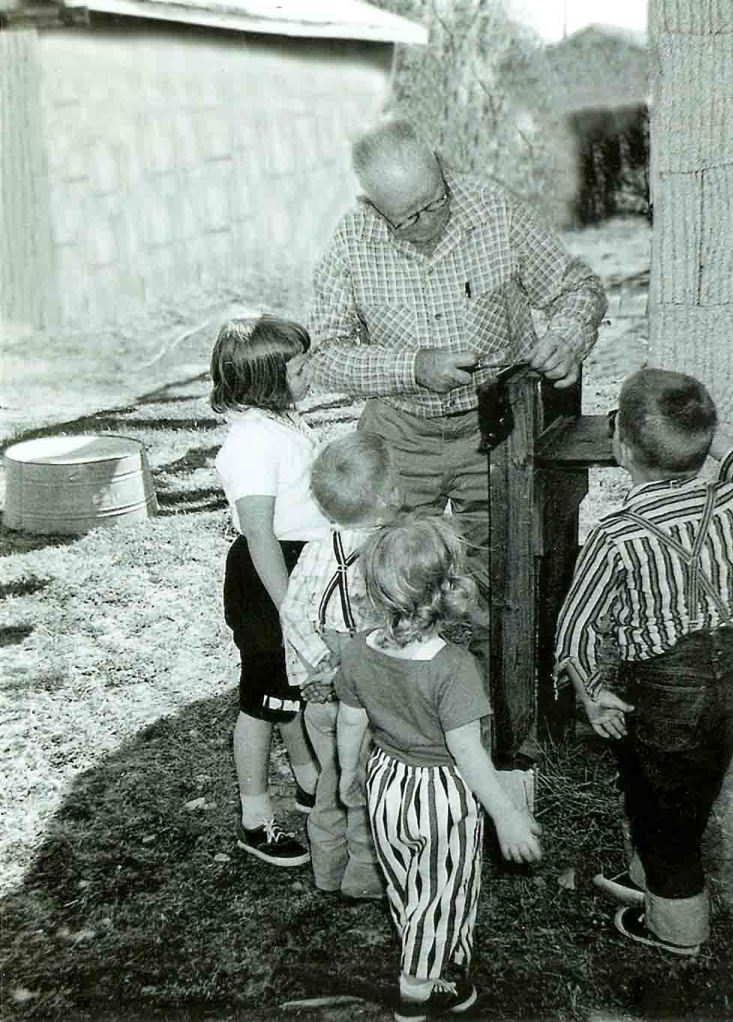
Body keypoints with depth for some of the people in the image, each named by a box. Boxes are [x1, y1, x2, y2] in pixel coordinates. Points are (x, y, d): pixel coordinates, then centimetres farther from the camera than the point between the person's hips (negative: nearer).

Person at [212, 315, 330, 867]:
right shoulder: (252, 442, -25)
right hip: (269, 580, -9)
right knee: (265, 700, 4)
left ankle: (310, 782, 43)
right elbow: (260, 536, -27)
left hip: (307, 571, 9)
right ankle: (255, 820, 18)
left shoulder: (284, 421, 7)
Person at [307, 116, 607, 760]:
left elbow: (577, 285, 0)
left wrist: (567, 337, -22)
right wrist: (415, 368, -26)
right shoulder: (352, 246, -11)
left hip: (493, 423, 0)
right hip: (400, 432, 1)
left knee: (493, 580, 7)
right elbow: (326, 355, -13)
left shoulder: (496, 212, -10)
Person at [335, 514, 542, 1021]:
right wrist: (506, 815, -15)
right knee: (442, 897, 18)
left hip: (386, 785, 5)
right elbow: (467, 753, -25)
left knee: (406, 890, 26)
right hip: (444, 796, -5)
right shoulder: (454, 667, -30)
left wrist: (348, 773, 16)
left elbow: (351, 723, -2)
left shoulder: (358, 652, -14)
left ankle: (447, 963, 48)